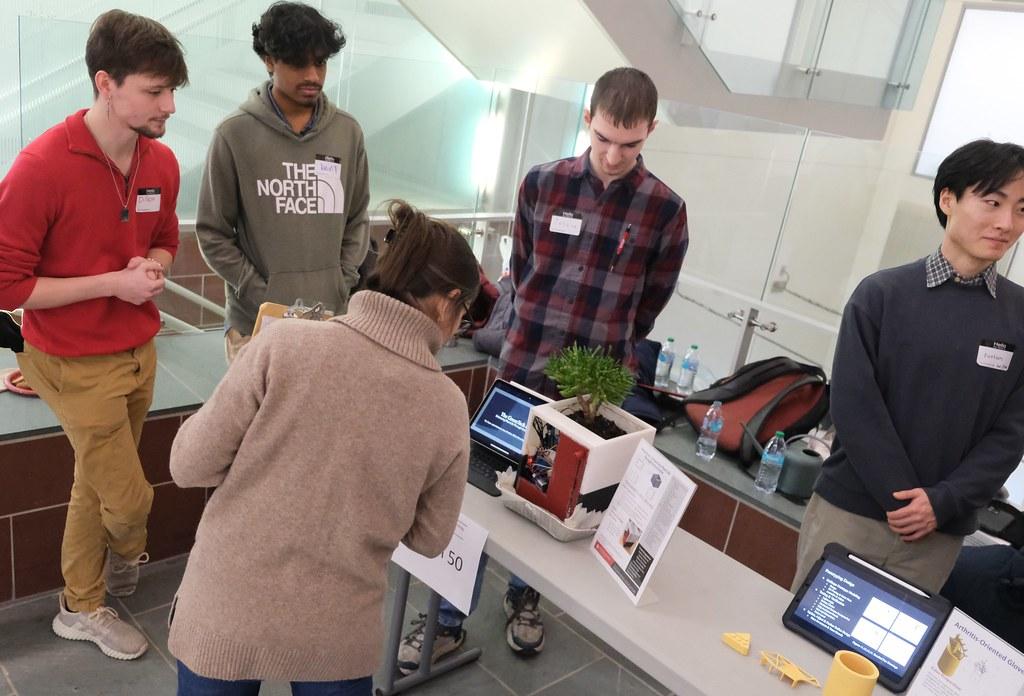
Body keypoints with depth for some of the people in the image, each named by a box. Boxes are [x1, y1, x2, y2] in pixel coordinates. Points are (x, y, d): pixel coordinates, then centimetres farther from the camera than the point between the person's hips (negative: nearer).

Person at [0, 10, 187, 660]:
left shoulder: (162, 162, -2)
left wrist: (150, 268, -8)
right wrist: (114, 282, -20)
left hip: (139, 349, 6)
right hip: (77, 363, -6)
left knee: (96, 483, 20)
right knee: (129, 496, 3)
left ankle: (83, 608, 40)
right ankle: (128, 557, 37)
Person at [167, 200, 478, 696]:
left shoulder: (283, 344, -17)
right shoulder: (447, 408, -11)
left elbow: (190, 465, -10)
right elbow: (428, 539, 1)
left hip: (227, 610, 0)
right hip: (338, 635, 1)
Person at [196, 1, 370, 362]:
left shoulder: (348, 132, 5)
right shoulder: (234, 134, -4)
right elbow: (213, 233, 0)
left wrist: (341, 287, 1)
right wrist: (262, 297, -8)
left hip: (331, 319, 3)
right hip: (256, 322, -2)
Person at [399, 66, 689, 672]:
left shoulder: (665, 210, -5)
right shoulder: (542, 184, -2)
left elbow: (647, 307, 5)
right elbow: (523, 274, 9)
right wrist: (540, 340, 10)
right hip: (521, 372, 1)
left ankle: (524, 597, 42)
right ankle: (451, 623, 24)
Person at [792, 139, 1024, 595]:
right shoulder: (881, 293, -5)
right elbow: (854, 405, -9)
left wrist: (941, 503, -11)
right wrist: (905, 500, -12)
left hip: (940, 534, 2)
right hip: (848, 511, -2)